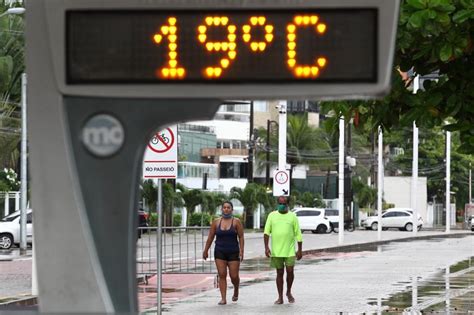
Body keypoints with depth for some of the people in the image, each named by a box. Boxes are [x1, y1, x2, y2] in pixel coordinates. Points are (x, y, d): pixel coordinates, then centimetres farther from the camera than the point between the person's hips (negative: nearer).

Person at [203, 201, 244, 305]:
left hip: (233, 252, -2)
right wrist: (206, 250, 9)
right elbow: (210, 237, 9)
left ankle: (236, 290, 30)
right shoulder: (216, 222, 4)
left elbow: (241, 237, -4)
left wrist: (241, 251, -12)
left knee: (234, 276, -2)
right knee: (222, 275, -5)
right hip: (220, 252, 2)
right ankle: (223, 298, -4)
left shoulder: (236, 222, -2)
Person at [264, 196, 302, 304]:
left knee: (290, 271, -6)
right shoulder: (272, 216, 4)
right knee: (279, 273, 6)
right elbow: (266, 232, 0)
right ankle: (280, 297, 11)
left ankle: (289, 292, 18)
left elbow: (298, 234, 3)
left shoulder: (292, 216, 2)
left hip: (290, 250, -1)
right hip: (276, 251, 1)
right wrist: (266, 247, -11)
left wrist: (300, 250, -1)